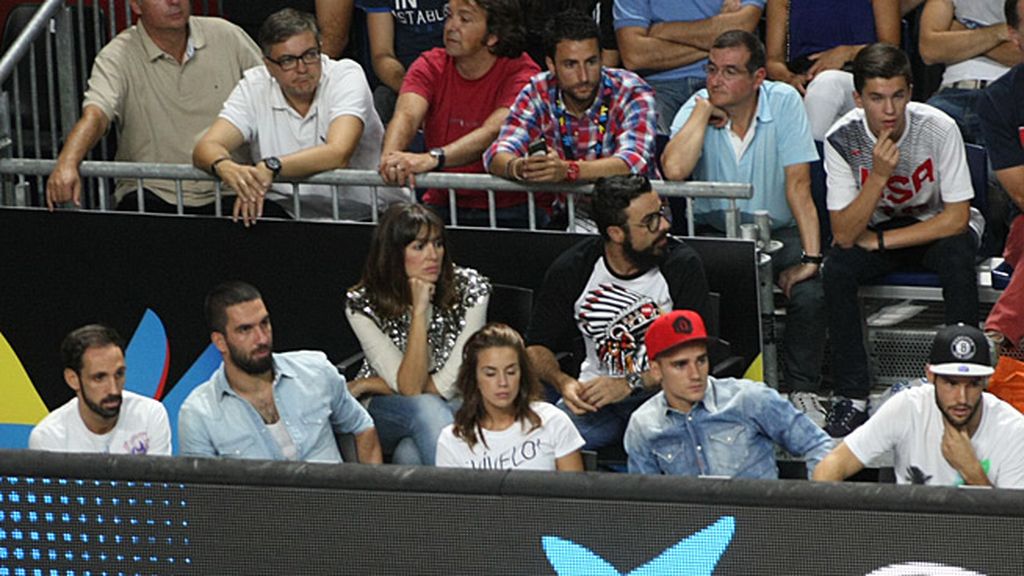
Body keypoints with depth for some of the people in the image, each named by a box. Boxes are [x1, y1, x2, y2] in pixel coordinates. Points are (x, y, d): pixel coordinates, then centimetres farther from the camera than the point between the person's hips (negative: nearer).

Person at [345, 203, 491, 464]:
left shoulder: (469, 288, -13)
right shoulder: (362, 304, -14)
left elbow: (446, 386, -14)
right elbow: (410, 387, -21)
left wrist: (369, 385, -11)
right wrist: (420, 310, -28)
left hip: (453, 411, 0)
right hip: (386, 414, 1)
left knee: (410, 455, -36)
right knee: (426, 408, -36)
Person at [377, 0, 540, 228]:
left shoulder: (521, 73, -9)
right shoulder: (430, 66, 3)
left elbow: (493, 132, -25)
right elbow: (406, 115, -14)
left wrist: (431, 159, -41)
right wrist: (391, 157, -38)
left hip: (505, 210, -4)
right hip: (441, 206, 4)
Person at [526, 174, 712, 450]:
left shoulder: (682, 265, -7)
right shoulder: (571, 270, -1)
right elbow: (537, 346, 7)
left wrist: (630, 384, -23)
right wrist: (563, 382, -16)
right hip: (596, 395, 2)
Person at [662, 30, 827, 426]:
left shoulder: (784, 102, -9)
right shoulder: (696, 108, -7)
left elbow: (798, 185, -11)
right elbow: (674, 170, -27)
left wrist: (811, 257, -19)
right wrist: (703, 110, -19)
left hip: (777, 230, 0)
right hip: (713, 231, 0)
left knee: (810, 295, -28)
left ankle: (803, 390, -6)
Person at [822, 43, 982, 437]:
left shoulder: (938, 129, -23)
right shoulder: (842, 139, -19)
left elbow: (956, 217, -20)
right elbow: (844, 235, -22)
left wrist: (880, 241, -20)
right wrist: (878, 177, -37)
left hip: (937, 225, -2)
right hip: (877, 226, 2)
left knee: (956, 257, -34)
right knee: (836, 268, -27)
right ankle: (851, 396, -20)